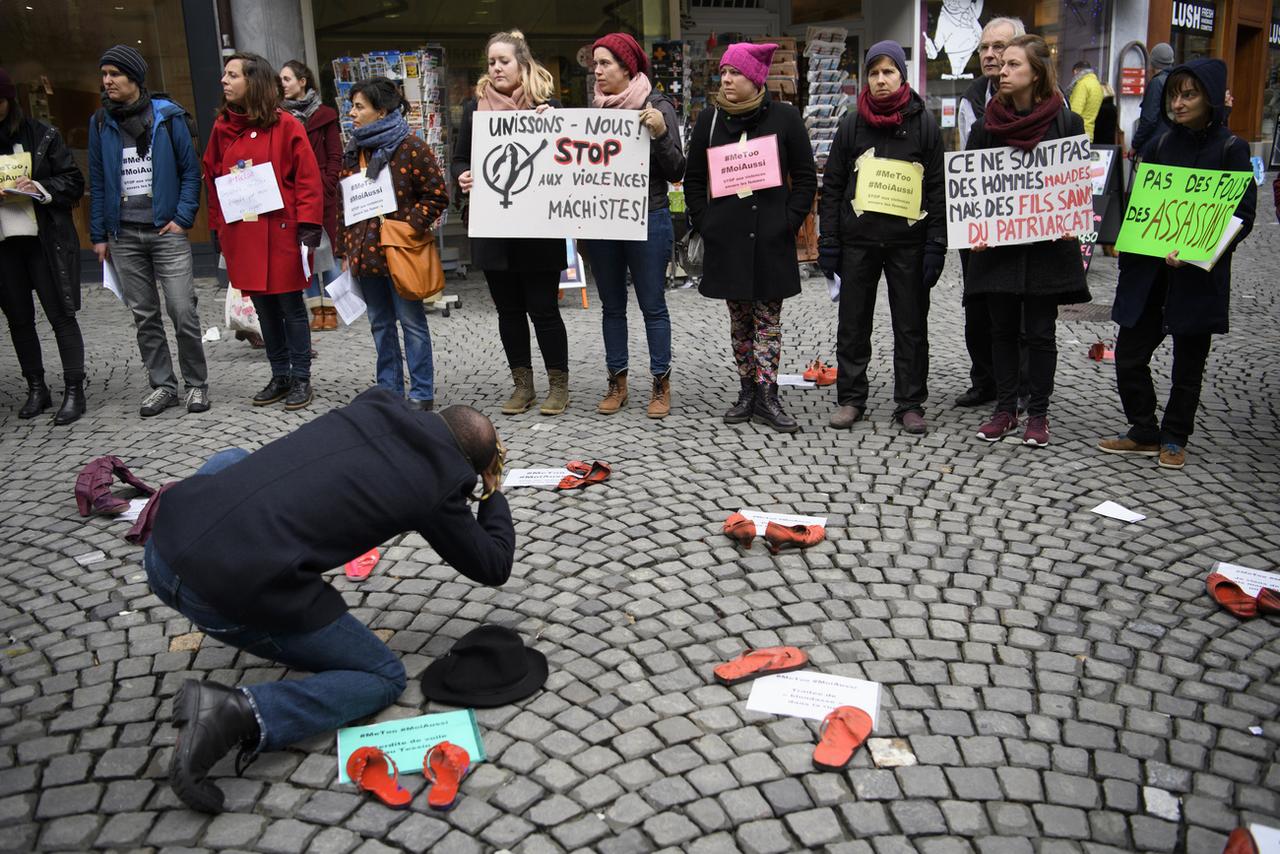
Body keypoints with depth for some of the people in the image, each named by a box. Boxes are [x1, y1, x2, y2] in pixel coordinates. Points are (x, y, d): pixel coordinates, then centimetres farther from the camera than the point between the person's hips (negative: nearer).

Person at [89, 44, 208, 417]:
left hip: (166, 232, -3)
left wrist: (182, 218, -8)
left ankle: (196, 384, 8)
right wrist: (98, 235, 8)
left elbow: (190, 170, 2)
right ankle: (162, 385, 17)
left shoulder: (167, 117, 0)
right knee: (144, 315, 7)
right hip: (123, 235, 4)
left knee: (183, 312, -7)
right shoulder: (101, 123, 9)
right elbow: (97, 181, 11)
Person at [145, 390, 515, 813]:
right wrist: (493, 492, 28)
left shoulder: (373, 405, 12)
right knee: (385, 678, 12)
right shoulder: (436, 488, -1)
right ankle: (238, 714, -7)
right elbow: (494, 567, 15)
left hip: (162, 549, 7)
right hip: (238, 596, -7)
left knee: (233, 461, 35)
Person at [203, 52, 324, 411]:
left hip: (281, 233, -5)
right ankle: (280, 377, 23)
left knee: (291, 306, 3)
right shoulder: (222, 127, 10)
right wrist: (216, 226, 10)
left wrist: (308, 225, -14)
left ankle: (301, 379, 13)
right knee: (264, 308, 12)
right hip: (241, 235, 5)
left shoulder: (285, 125, -5)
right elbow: (213, 180, 14)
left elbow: (308, 178, -8)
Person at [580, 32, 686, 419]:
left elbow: (675, 171, -7)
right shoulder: (592, 108, 7)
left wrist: (660, 132, -22)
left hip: (647, 220, -4)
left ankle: (661, 383, 14)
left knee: (652, 305, 4)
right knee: (612, 304, 11)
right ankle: (617, 382, 21)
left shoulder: (657, 107, -5)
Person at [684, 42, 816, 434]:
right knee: (739, 317, 8)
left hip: (771, 237, -2)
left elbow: (805, 177, 3)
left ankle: (767, 397, 5)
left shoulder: (784, 117, 0)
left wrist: (790, 222, -6)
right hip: (726, 237, 2)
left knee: (768, 318, 1)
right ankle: (747, 392, 17)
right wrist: (703, 223, 2)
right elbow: (694, 179, 12)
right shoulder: (710, 119, 7)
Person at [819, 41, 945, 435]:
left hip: (908, 242, -1)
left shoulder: (923, 124, 3)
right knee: (852, 324, 7)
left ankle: (910, 402, 15)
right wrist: (828, 241, 0)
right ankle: (850, 398, 19)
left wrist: (936, 245, -6)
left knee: (911, 327, 5)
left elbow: (938, 188, 2)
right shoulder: (852, 123, 7)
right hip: (858, 240, 1)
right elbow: (832, 185, 7)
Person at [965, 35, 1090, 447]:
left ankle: (1038, 414, 15)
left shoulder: (1066, 123, -1)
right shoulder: (987, 125, 4)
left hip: (1047, 244, -2)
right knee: (1002, 329, 9)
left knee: (1040, 332, 4)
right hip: (998, 244, 2)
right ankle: (1005, 410, 19)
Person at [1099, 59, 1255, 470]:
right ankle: (1144, 433, 18)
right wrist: (1129, 257, 2)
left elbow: (1242, 217, -8)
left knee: (1189, 362, 8)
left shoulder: (1231, 149, -4)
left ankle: (1174, 439, 23)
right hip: (1147, 270, 4)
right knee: (1129, 354, 2)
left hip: (1199, 276, -4)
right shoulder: (1160, 144, 8)